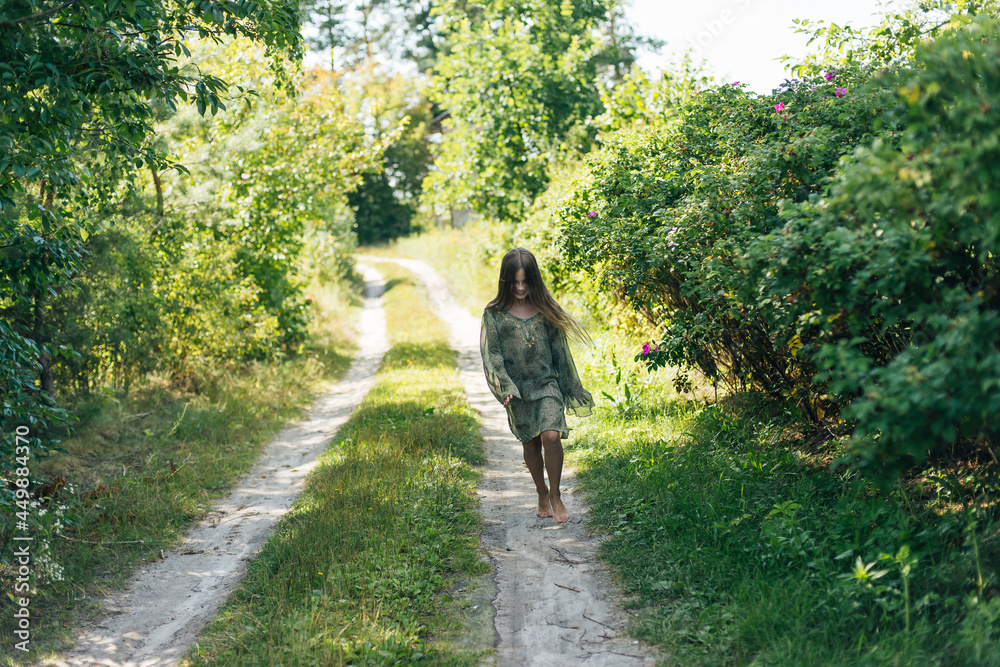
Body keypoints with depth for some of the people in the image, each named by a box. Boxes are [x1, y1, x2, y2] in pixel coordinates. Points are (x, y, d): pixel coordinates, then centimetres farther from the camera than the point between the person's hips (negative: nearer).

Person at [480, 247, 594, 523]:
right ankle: (542, 494, 30)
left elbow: (559, 351, 8)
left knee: (551, 436, -16)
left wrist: (572, 388, 11)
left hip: (547, 384, 0)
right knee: (531, 444, 9)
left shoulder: (545, 310, 2)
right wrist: (506, 388, -15)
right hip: (518, 389, 0)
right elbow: (492, 356, -4)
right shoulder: (494, 314, -2)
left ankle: (555, 495, 1)